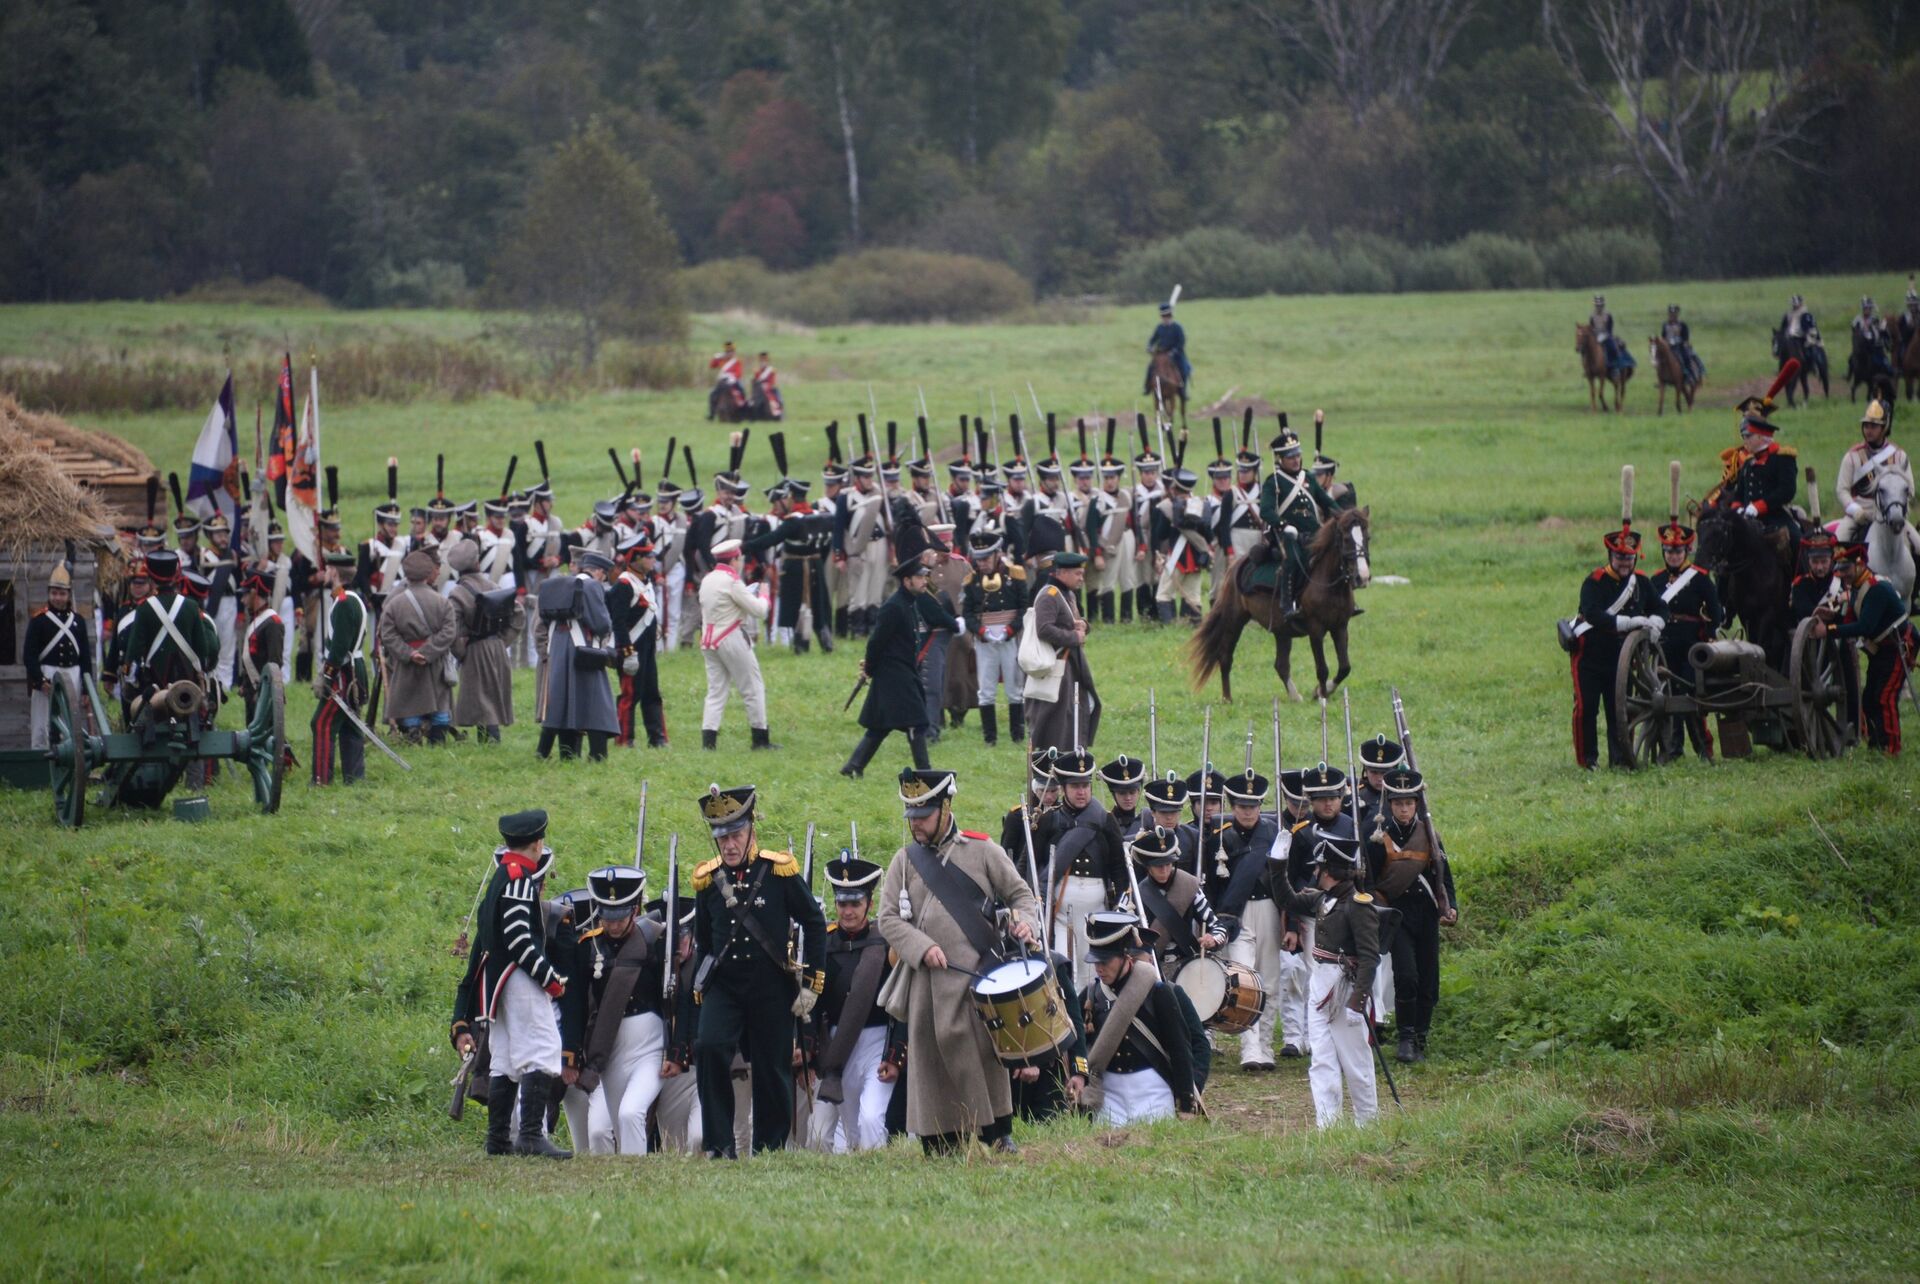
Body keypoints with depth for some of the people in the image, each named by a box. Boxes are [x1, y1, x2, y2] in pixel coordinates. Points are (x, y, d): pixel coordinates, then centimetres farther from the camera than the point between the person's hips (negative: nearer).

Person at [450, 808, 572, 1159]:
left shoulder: (499, 878, 19)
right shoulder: (520, 877, -10)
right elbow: (517, 937, -20)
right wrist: (551, 978, -15)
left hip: (495, 981, 10)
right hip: (520, 976, -10)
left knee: (504, 1060, 12)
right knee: (541, 1051, -14)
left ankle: (498, 1139, 14)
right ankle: (531, 1134, -24)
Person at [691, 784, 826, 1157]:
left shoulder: (780, 871, -4)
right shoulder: (707, 880, 4)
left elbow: (815, 924, 2)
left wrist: (810, 983, -2)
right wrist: (701, 987, 15)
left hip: (772, 990, -1)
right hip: (724, 985, 1)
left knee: (772, 1071, 4)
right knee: (709, 1047, -22)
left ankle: (770, 1151, 17)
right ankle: (719, 1144, -17)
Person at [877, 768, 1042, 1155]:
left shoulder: (981, 850, 7)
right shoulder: (905, 861, 11)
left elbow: (1020, 893, 11)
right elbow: (888, 918, 6)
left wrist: (1023, 921, -12)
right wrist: (922, 948, -10)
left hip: (981, 972, -2)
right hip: (930, 978, 2)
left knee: (986, 1050, -6)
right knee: (931, 1052, -1)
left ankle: (998, 1132, 3)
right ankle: (941, 1140, 5)